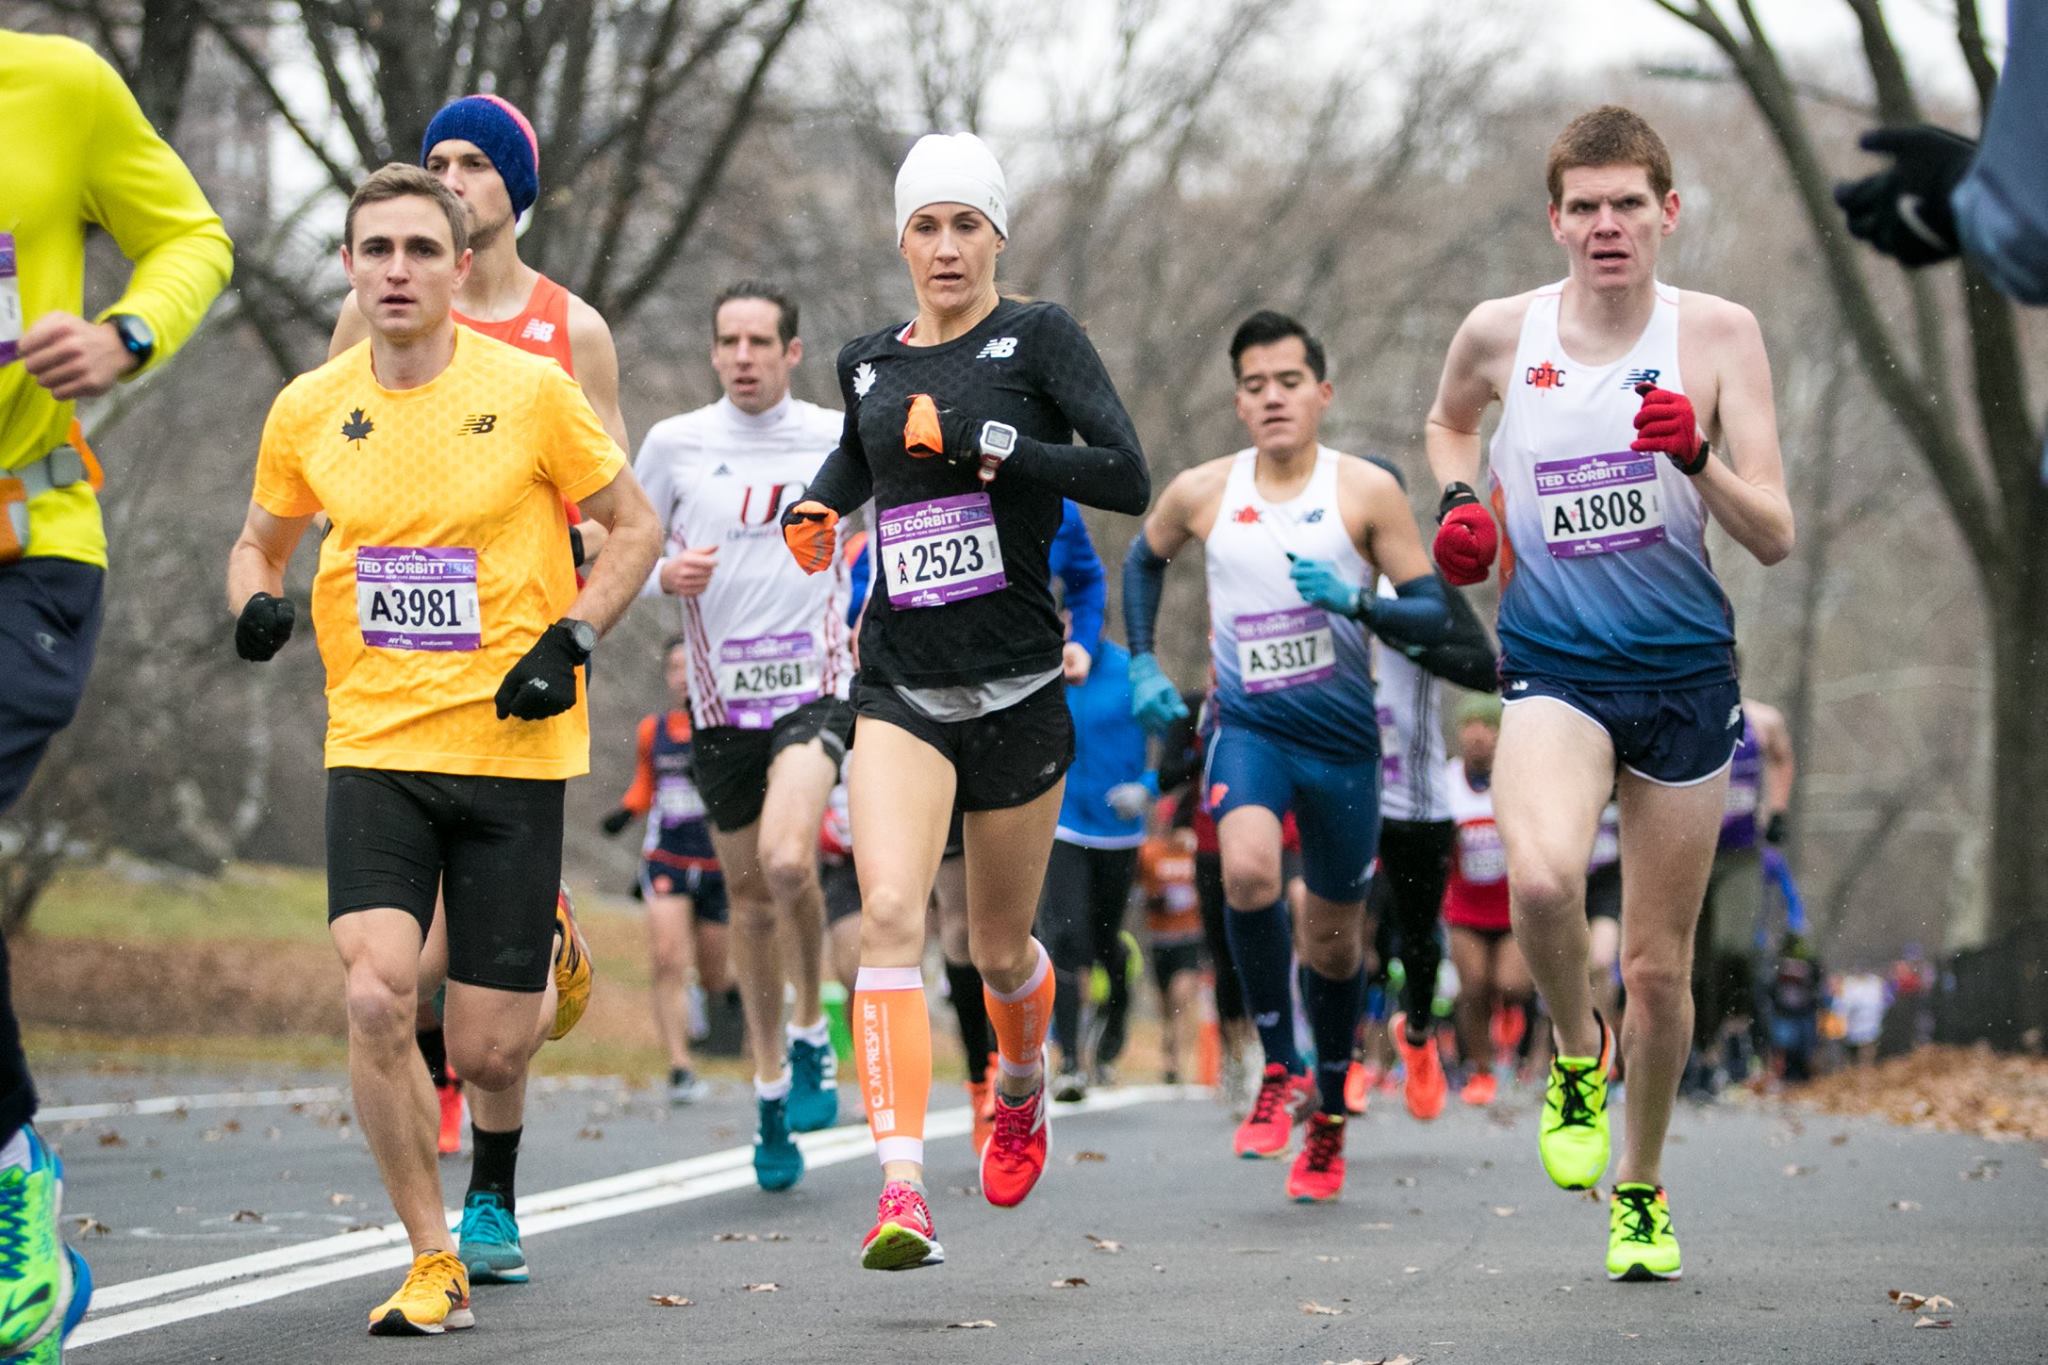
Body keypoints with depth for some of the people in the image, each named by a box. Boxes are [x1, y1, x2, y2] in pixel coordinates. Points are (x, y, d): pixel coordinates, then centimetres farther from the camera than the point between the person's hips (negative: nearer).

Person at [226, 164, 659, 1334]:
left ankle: (548, 958, 37)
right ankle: (434, 1265, -3)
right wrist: (258, 604, -5)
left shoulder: (531, 391, -6)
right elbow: (261, 545, 18)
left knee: (486, 1054, -2)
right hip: (375, 744, 2)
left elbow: (635, 526, 5)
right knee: (378, 997, -19)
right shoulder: (309, 411, 2)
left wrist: (571, 641, -9)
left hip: (513, 746, -1)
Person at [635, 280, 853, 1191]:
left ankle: (810, 1032, 0)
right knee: (749, 897, 8)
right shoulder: (674, 444, 3)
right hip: (721, 702, 2)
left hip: (815, 685, -2)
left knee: (787, 860, -25)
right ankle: (770, 1090, 24)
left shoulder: (841, 439, 2)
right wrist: (667, 576, -11)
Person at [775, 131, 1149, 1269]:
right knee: (890, 914, -21)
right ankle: (904, 1192, -28)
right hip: (901, 688, 2)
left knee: (1000, 948, 12)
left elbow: (1129, 478, -15)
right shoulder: (870, 362, 10)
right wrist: (817, 512, 9)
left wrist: (978, 440, -21)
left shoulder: (1039, 338, -3)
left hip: (1018, 688, -2)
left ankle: (1024, 1086, 48)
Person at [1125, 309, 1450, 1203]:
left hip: (1343, 737, 0)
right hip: (1247, 727, 0)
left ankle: (1328, 1114, 31)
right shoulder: (1202, 494, -1)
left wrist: (1355, 601, -24)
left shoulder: (1367, 491, -6)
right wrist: (1141, 665, 12)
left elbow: (1434, 617, -6)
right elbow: (1143, 560, 21)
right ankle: (1282, 1071, -15)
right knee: (1247, 870, -30)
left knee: (1333, 935, 10)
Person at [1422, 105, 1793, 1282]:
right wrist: (1461, 501, 4)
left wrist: (1696, 458, -26)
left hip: (1686, 673, 0)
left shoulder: (1719, 334, -5)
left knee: (1660, 964, 7)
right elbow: (1449, 422, 24)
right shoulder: (1502, 334, -1)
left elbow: (1775, 539, -9)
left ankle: (1642, 1186, 31)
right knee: (1542, 879, -31)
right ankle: (1578, 1051, 1)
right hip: (1555, 667, 0)